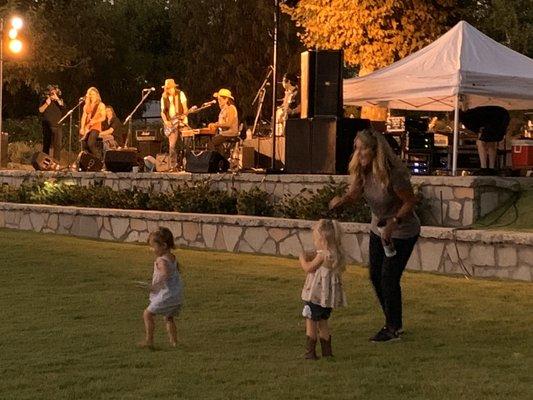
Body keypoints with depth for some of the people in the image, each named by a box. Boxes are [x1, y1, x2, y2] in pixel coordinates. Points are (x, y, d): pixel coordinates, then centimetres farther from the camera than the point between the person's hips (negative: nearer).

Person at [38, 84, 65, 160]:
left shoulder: (59, 101, 8)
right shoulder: (45, 100, 10)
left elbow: (63, 106, -10)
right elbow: (41, 110, 0)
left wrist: (57, 99, -16)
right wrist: (47, 103, -11)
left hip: (57, 126, -2)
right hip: (46, 126, 2)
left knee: (57, 145, -13)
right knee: (46, 145, 11)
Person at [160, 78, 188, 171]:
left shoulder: (180, 94, 4)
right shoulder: (164, 98, 10)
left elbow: (185, 107, 3)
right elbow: (162, 112, 8)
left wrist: (184, 115, -17)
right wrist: (165, 121, -9)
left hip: (180, 121, -2)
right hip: (170, 122, 2)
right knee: (172, 144, -6)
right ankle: (173, 166, -6)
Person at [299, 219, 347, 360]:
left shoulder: (323, 254, -19)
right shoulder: (336, 254, 7)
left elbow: (308, 268, -12)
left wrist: (302, 259, 5)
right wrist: (311, 257, 12)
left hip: (316, 294, -9)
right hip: (328, 295, 9)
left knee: (311, 321, 0)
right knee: (323, 322, 18)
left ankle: (310, 352, 1)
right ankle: (327, 350, 20)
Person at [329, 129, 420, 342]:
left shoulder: (393, 174, -28)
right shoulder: (362, 171, -7)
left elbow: (410, 201, -20)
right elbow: (354, 193, -15)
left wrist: (393, 223, -28)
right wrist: (341, 199, -37)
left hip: (403, 231, -8)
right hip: (378, 229, 8)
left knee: (389, 278, -8)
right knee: (375, 276, 11)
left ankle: (394, 328, 8)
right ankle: (392, 323, 27)